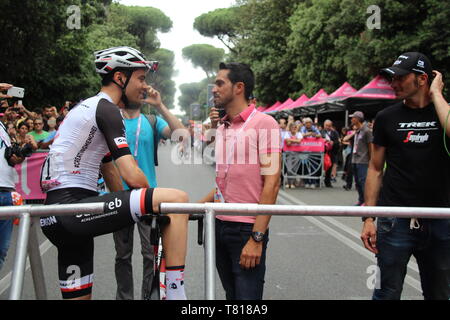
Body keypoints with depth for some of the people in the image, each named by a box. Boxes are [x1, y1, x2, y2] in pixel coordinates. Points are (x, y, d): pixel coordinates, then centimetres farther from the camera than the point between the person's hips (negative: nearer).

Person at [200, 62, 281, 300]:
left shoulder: (264, 123, -9)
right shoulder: (222, 128, 12)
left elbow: (271, 184, -14)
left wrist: (257, 238, -19)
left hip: (247, 229, -6)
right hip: (219, 225, 7)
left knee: (246, 294, 0)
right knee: (231, 294, 16)